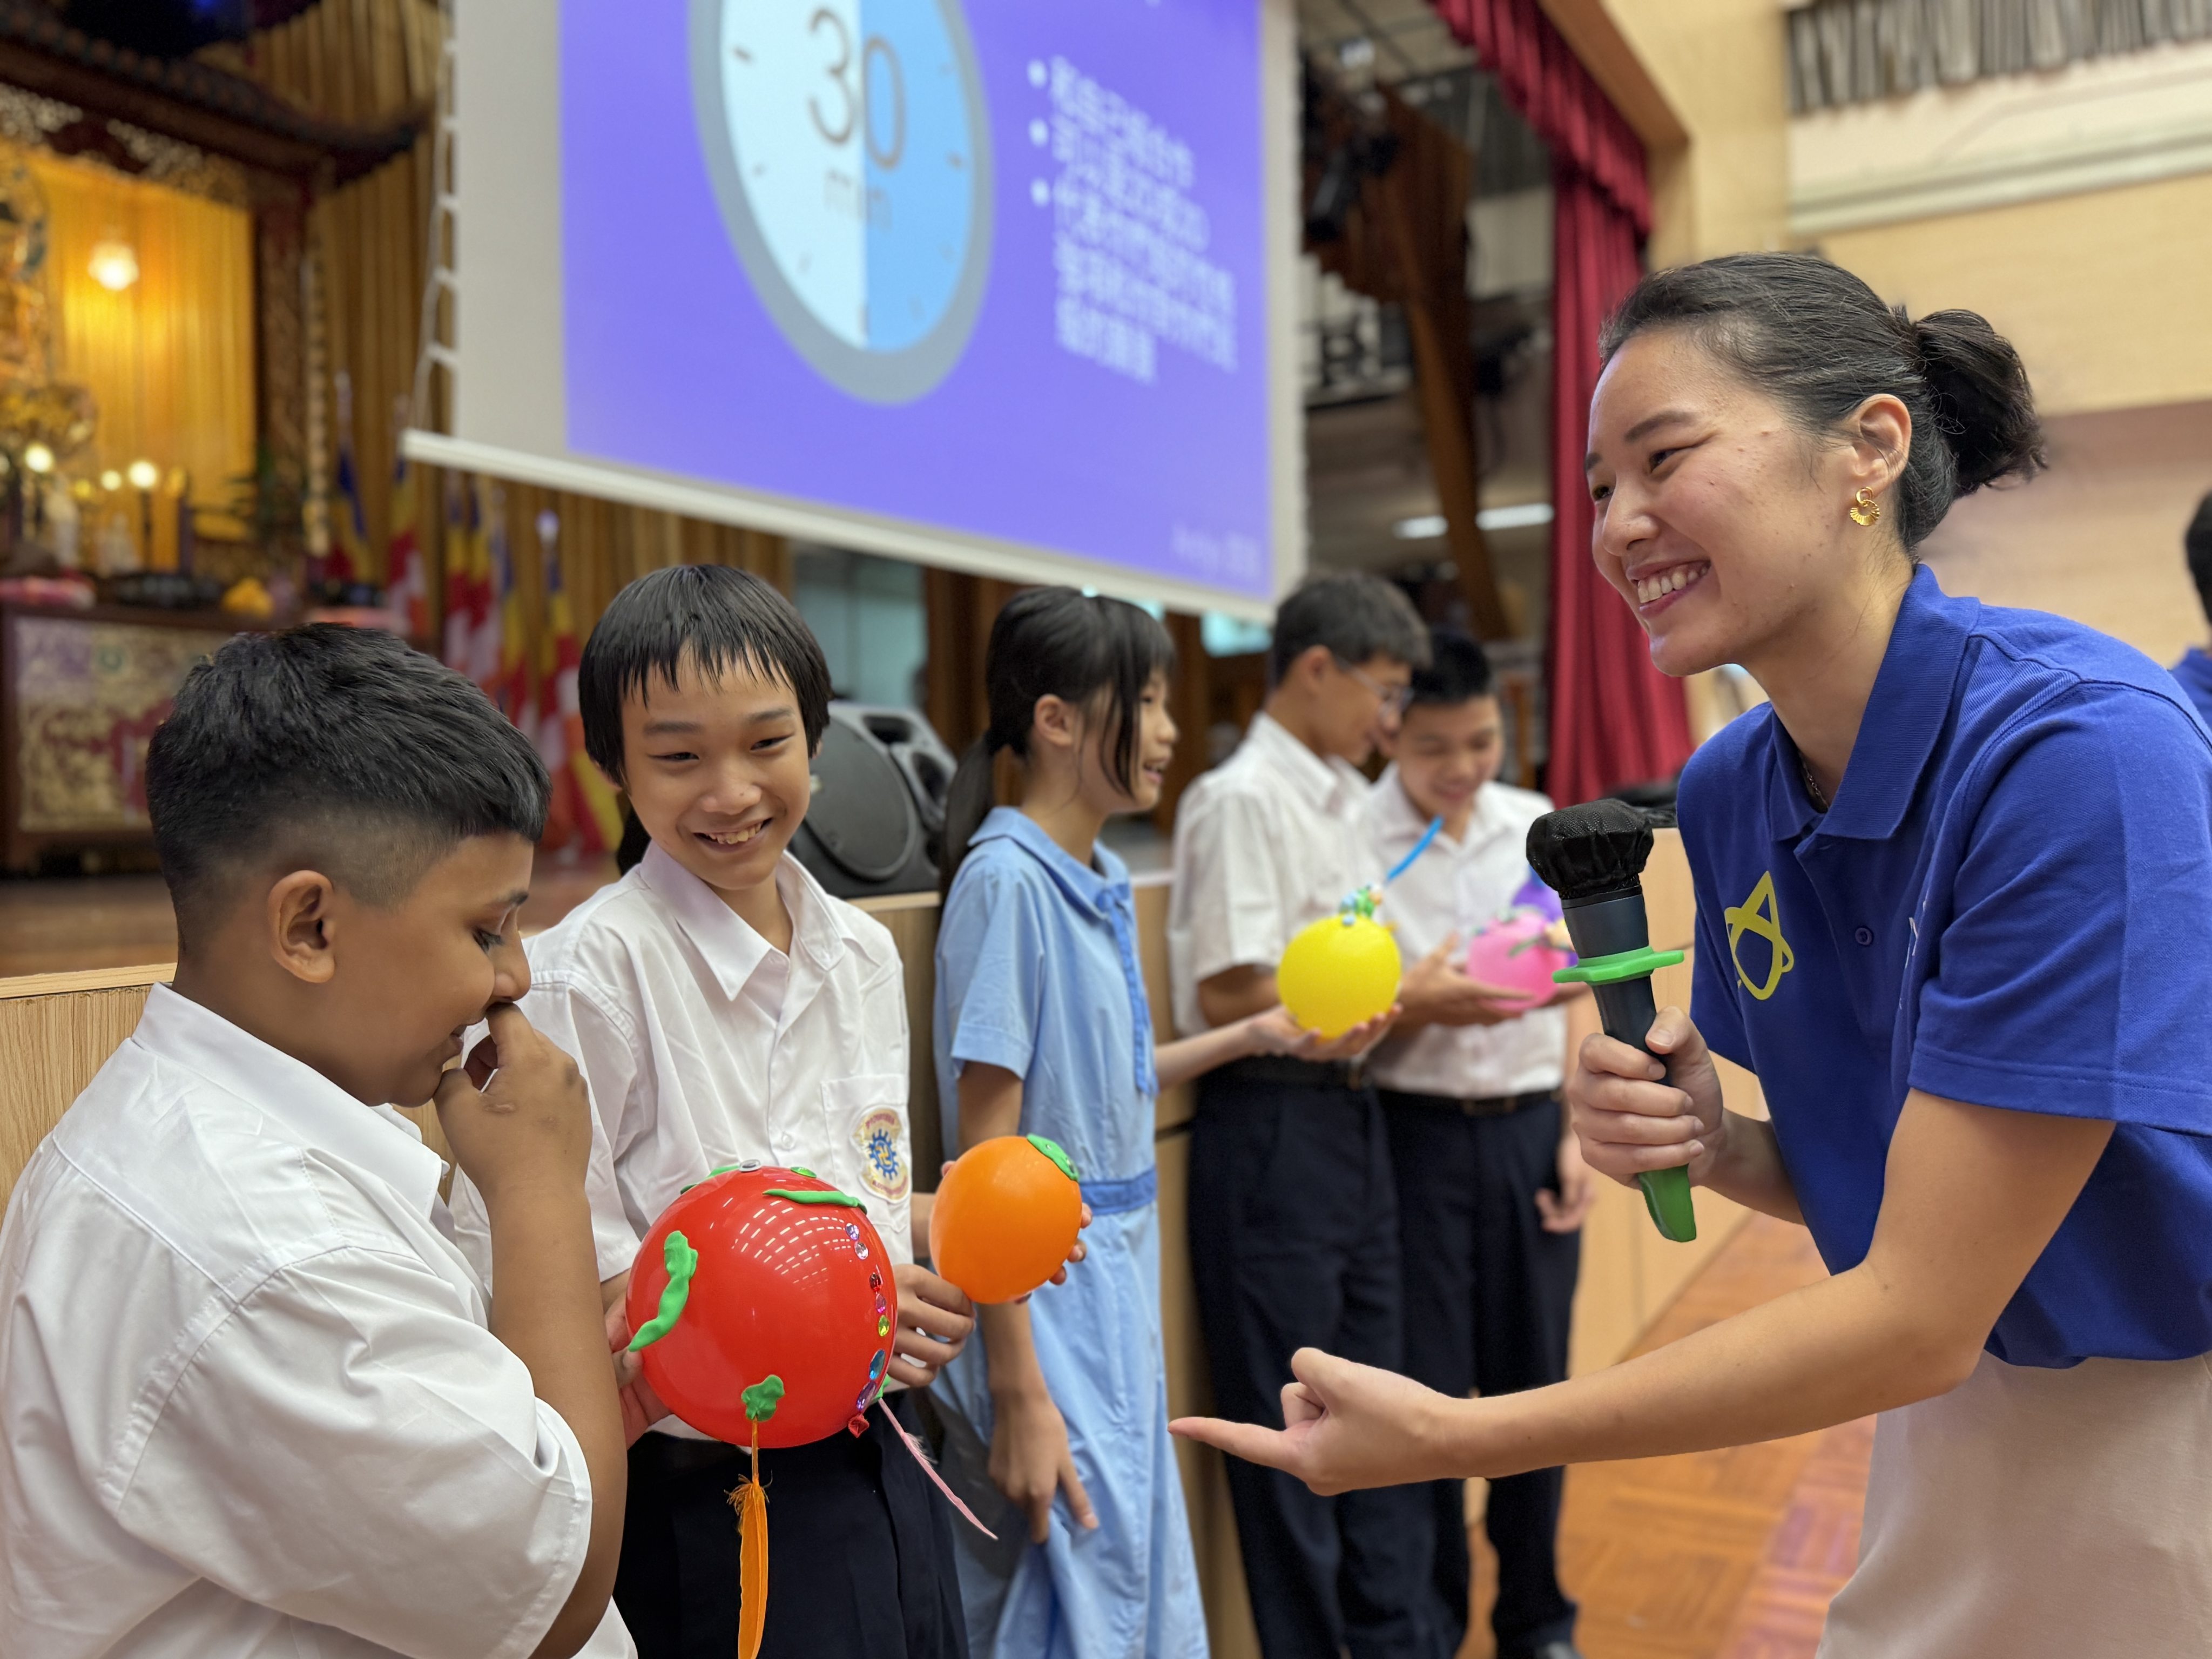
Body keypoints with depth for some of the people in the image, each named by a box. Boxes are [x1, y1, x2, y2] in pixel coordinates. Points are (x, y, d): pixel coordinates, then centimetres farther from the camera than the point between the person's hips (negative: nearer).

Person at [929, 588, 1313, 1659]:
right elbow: (986, 1153, -19)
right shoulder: (1006, 878, -18)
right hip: (1046, 1288, -8)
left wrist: (1253, 1036, 13)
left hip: (1123, 1269, 8)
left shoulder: (1107, 879, 7)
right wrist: (1017, 1393, -19)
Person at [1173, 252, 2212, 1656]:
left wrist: (1453, 1437, -24)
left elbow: (1919, 1313, -26)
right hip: (1969, 1428, 5)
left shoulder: (2079, 748, -26)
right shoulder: (1726, 796, -5)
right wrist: (1711, 1145, -15)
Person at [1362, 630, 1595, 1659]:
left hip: (1531, 1126, 4)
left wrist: (1580, 1132, 4)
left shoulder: (1540, 829, 4)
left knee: (1533, 1380, 13)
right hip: (1417, 1134, -4)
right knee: (1427, 1391, 4)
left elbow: (1579, 994, 11)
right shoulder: (1353, 840, -9)